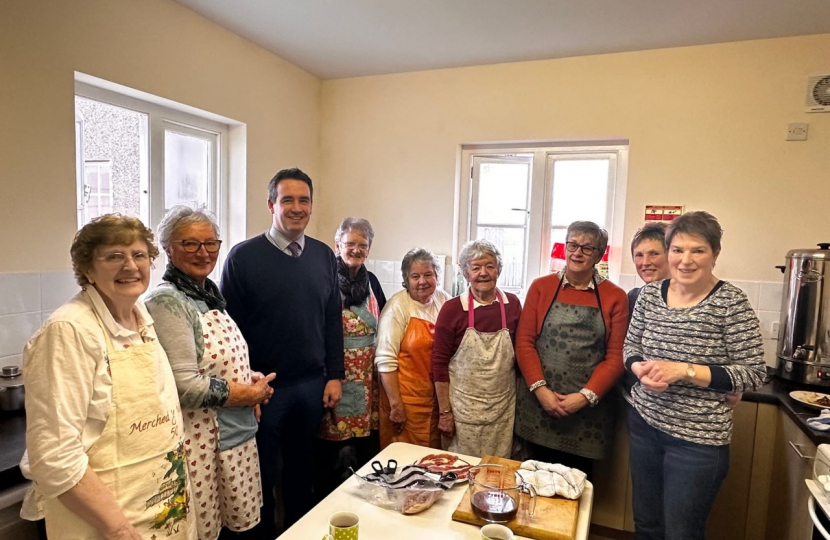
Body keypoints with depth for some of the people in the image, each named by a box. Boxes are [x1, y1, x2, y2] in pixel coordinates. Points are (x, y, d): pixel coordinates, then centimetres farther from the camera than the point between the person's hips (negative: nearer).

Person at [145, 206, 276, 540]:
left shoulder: (210, 294, 7)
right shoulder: (167, 302, -17)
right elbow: (185, 387, -23)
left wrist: (252, 381, 1)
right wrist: (250, 394, -12)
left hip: (237, 434, 8)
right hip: (201, 440, -7)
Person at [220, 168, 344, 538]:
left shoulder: (324, 256, 3)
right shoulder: (243, 256, -9)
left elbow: (333, 321, 6)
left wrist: (335, 376, 4)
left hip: (312, 384, 4)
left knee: (302, 468, 20)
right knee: (261, 473, 15)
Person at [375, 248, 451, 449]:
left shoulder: (444, 301, 0)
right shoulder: (398, 306, -14)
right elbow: (386, 360, -14)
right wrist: (396, 404, -13)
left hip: (438, 396, 5)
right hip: (406, 398, -4)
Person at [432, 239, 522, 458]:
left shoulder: (512, 304, -1)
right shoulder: (452, 309, -9)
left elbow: (521, 352, 9)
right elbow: (440, 363, -6)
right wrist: (444, 412, -6)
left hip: (504, 407, 2)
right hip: (463, 408, -2)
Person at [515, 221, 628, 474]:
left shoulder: (615, 297, 0)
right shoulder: (541, 287, 2)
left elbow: (616, 356, -2)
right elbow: (524, 341, -1)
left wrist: (586, 396, -12)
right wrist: (539, 388, -11)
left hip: (588, 408, 0)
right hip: (538, 402, 1)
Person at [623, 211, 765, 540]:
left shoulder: (731, 302, -14)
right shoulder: (651, 293, -1)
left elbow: (752, 375, -13)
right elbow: (630, 347, 8)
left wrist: (684, 371, -23)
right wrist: (641, 369, -13)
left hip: (697, 439, -4)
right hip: (645, 424, 5)